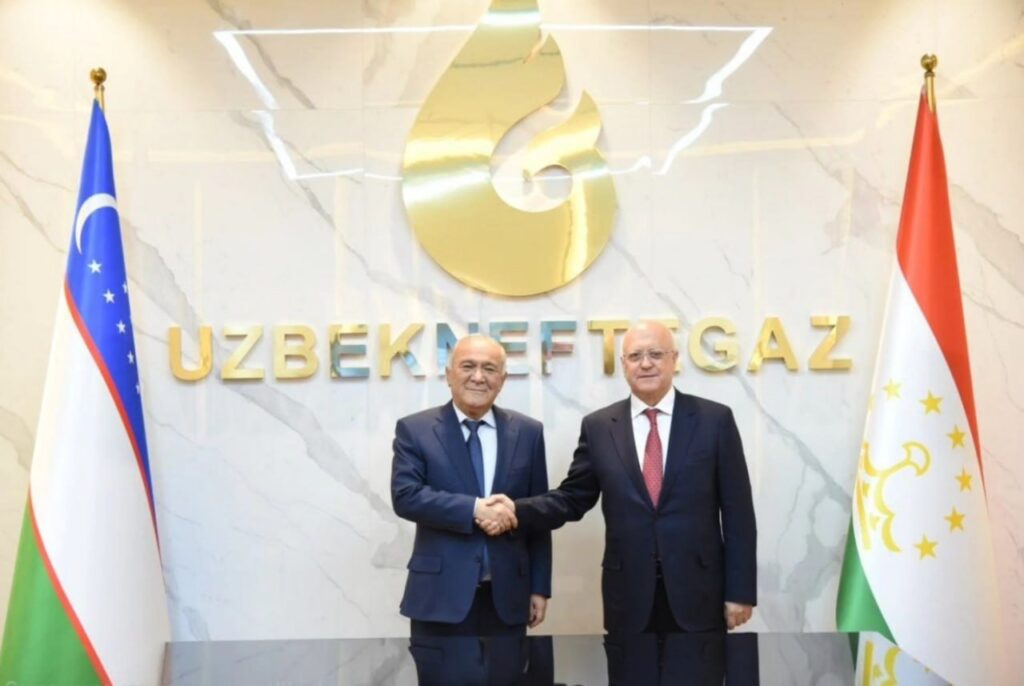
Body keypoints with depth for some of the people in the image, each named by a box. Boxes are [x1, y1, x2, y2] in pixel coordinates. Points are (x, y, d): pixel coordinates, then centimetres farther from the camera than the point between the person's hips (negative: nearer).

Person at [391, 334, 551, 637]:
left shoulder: (527, 432, 7)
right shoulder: (415, 429, 0)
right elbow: (405, 496, -12)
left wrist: (540, 587, 6)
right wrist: (474, 509, -21)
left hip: (506, 595, 3)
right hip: (440, 594, -2)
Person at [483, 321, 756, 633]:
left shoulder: (715, 419, -1)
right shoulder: (598, 426, 4)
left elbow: (737, 511, -1)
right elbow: (573, 499, 7)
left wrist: (740, 591, -4)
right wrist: (517, 510, -12)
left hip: (699, 593, -1)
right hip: (630, 596, 1)